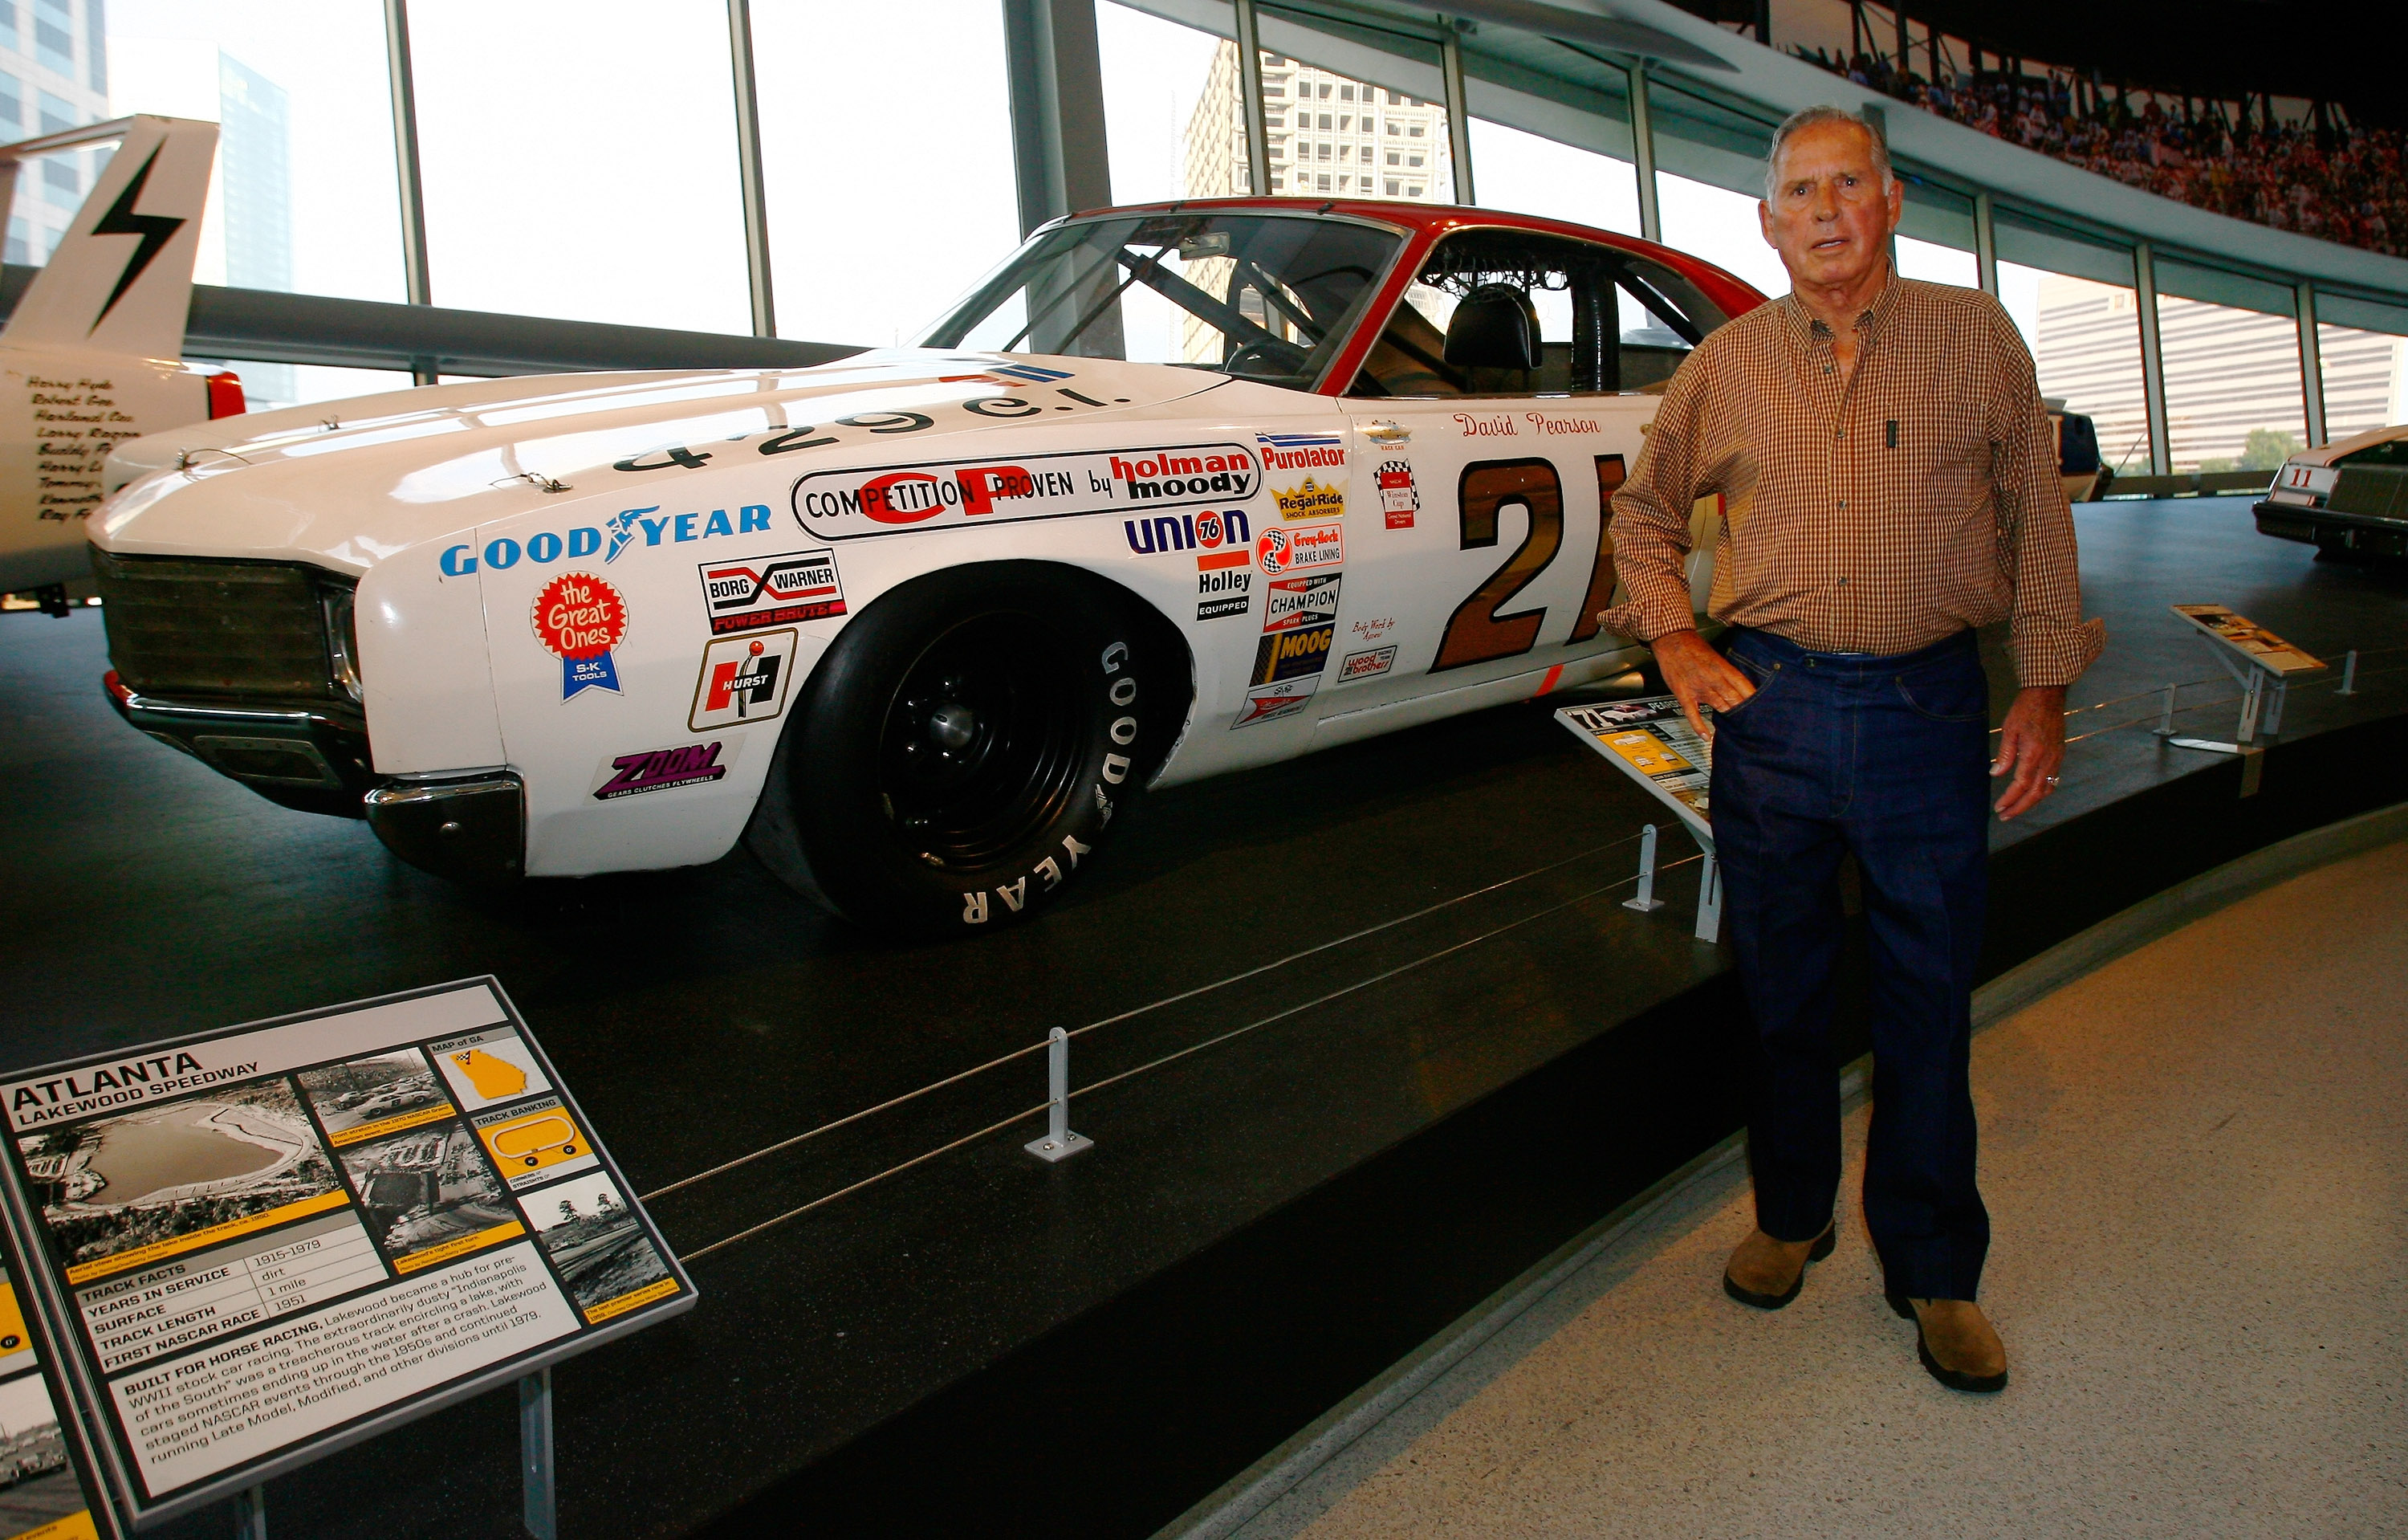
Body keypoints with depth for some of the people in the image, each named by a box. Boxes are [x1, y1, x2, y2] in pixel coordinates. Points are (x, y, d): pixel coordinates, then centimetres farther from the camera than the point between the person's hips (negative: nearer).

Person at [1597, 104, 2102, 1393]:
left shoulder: (1976, 338, 4)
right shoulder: (1726, 364, 6)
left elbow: (2038, 516, 8)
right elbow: (1643, 509, 18)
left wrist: (2045, 684, 2)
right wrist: (1672, 635, 4)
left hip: (1930, 709, -1)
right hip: (1769, 710, 1)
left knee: (1928, 1006, 6)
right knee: (1780, 987, 12)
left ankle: (1935, 1271, 23)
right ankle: (1789, 1215, 32)